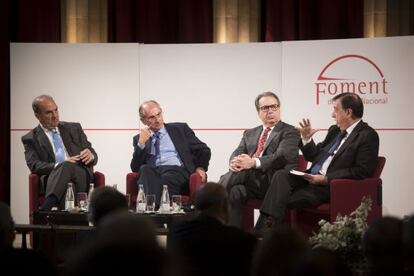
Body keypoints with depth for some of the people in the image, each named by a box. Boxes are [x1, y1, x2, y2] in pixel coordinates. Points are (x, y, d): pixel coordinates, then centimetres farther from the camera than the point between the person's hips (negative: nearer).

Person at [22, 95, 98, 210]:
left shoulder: (74, 128, 23)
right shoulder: (30, 139, 15)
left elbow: (94, 156, 20)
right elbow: (34, 166, 0)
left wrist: (90, 156, -7)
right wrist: (59, 166, -18)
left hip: (81, 176, 2)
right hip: (53, 178, -2)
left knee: (67, 166, -36)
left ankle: (45, 209, -51)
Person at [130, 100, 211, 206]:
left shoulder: (180, 129, 20)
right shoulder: (139, 139, 21)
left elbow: (204, 150, 19)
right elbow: (135, 168, 10)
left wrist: (200, 168, -1)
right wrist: (141, 143, 0)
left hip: (178, 171, -1)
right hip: (152, 173, 1)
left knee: (165, 178, -38)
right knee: (145, 170, -36)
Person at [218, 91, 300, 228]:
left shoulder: (289, 132, 8)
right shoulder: (250, 133, 28)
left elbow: (283, 156, -9)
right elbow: (238, 152, 14)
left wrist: (254, 163, -24)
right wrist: (234, 161, -14)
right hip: (250, 180, 5)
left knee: (241, 172, -31)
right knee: (234, 192, -31)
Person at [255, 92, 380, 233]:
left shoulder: (368, 136, -6)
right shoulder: (334, 130, 21)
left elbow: (361, 171, -15)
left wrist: (326, 179, -19)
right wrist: (306, 139, 9)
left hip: (330, 186, -8)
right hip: (312, 177, 8)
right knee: (280, 175, -20)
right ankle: (266, 223, -31)